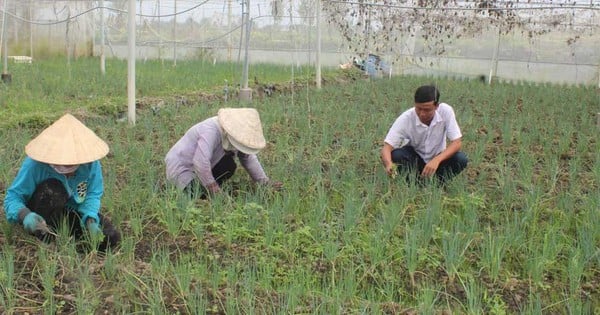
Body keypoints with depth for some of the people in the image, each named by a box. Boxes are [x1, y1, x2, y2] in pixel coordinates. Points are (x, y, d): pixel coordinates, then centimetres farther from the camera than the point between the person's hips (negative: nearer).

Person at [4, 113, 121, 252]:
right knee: (52, 189, -37)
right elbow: (13, 197, -25)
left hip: (75, 211, 3)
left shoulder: (90, 163, -22)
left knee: (111, 237, -17)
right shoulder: (35, 164, -29)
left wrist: (90, 219, -32)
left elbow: (93, 194, -14)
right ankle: (45, 241, -17)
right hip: (41, 213, -2)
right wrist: (25, 215, -47)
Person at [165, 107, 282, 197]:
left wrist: (265, 181, -5)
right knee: (202, 194, -28)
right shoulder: (211, 131, -33)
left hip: (199, 168, 8)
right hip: (180, 168, -8)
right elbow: (200, 162, -43)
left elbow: (248, 158, 3)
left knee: (229, 166, -14)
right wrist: (211, 185, -32)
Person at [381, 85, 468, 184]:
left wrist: (436, 160, -40)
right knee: (395, 155, -32)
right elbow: (387, 147, -30)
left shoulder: (446, 111, -23)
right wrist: (389, 164, -53)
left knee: (461, 159, -27)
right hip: (414, 158, -1)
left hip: (438, 158, 1)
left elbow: (457, 142, -23)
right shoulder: (405, 119, -25)